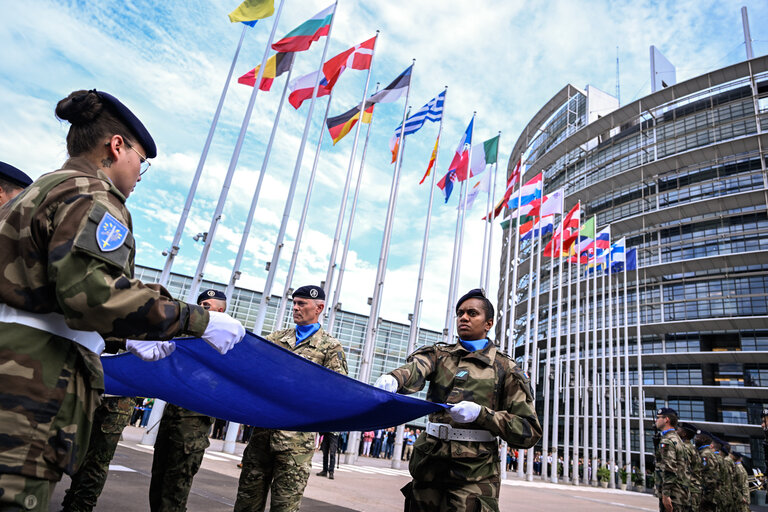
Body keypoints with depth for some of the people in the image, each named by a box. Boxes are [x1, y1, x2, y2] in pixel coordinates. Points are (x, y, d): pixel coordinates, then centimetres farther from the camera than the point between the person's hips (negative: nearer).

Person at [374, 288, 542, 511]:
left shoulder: (506, 370, 1)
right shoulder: (439, 354, 9)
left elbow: (530, 432, -5)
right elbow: (415, 368, -15)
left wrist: (481, 414, -19)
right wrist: (393, 379, -39)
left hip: (474, 478, -3)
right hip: (429, 466, 3)